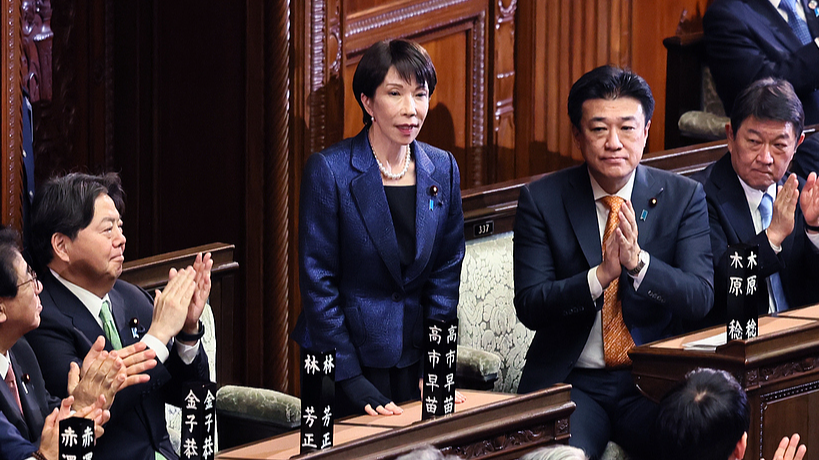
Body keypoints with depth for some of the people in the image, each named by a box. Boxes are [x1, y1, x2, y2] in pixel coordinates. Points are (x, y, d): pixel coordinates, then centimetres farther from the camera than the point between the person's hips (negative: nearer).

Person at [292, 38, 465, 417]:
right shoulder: (328, 170, -11)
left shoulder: (442, 169, 4)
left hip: (413, 355, 4)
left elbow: (446, 272, 8)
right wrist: (354, 383, -14)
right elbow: (317, 283, -10)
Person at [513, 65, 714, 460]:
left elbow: (700, 298, -6)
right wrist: (601, 275, -23)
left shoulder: (683, 197, 4)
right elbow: (529, 306, -6)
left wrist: (638, 261, -24)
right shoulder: (542, 200, 2)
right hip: (570, 380, -1)